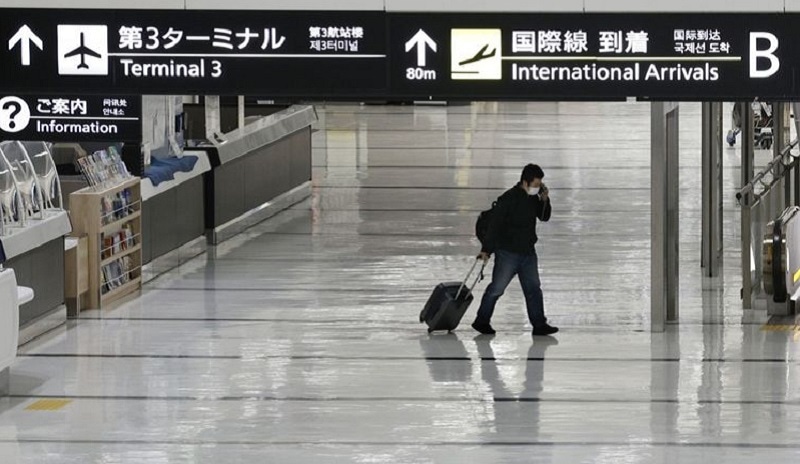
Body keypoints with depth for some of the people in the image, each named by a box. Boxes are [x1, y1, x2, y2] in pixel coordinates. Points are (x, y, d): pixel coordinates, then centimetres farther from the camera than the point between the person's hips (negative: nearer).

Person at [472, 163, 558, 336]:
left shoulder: (534, 198, 6)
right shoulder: (508, 199, -16)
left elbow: (544, 217, 16)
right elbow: (494, 225, -16)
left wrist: (545, 201, -4)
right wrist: (486, 250, -17)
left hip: (528, 252, 7)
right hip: (508, 252, -7)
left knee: (533, 288, 4)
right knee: (497, 288, 1)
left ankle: (539, 324, 7)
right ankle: (482, 321, 13)